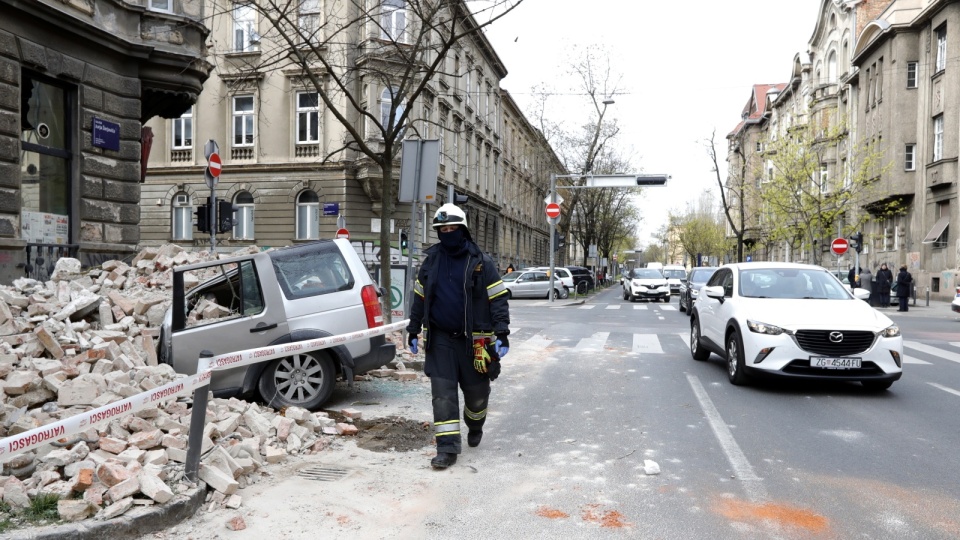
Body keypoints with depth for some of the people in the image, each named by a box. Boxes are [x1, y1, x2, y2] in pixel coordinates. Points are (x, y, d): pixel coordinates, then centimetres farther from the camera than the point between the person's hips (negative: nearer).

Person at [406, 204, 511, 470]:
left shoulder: (480, 261, -6)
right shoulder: (431, 260, 5)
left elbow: (498, 298, -7)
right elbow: (420, 297, 13)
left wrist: (502, 333, -15)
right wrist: (413, 330, 12)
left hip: (474, 340, -2)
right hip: (440, 339, 2)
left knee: (477, 392, 11)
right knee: (443, 393, -3)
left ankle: (475, 427, 41)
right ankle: (447, 448, 3)